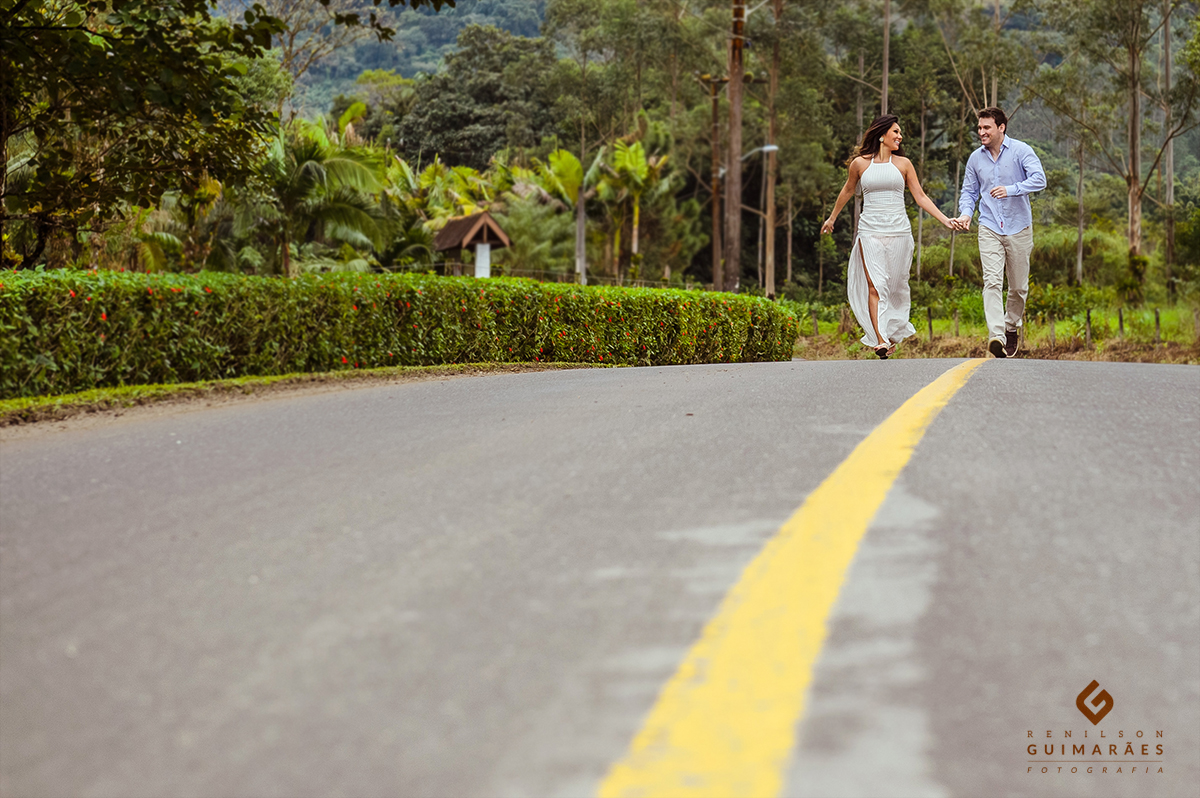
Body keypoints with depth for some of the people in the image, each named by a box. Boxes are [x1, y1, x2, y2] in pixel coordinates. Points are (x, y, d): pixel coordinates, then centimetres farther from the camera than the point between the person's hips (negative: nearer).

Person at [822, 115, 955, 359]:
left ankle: (893, 332, 23)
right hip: (870, 231, -2)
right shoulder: (860, 163, 4)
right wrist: (832, 218, 32)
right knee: (875, 285, -12)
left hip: (899, 230, 2)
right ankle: (880, 341, -18)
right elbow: (848, 191, 21)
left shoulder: (903, 164, 7)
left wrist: (944, 219, 1)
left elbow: (920, 196, 9)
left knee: (896, 285, 6)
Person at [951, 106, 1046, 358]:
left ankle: (1012, 327, 33)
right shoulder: (976, 158, 8)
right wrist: (966, 214, -4)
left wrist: (1011, 190, -30)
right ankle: (996, 336, -27)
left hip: (1018, 227, -1)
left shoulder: (1021, 151, -5)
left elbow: (1039, 179, -16)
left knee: (1019, 286, 9)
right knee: (992, 281, -16)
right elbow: (969, 191, 16)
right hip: (990, 228, 1)